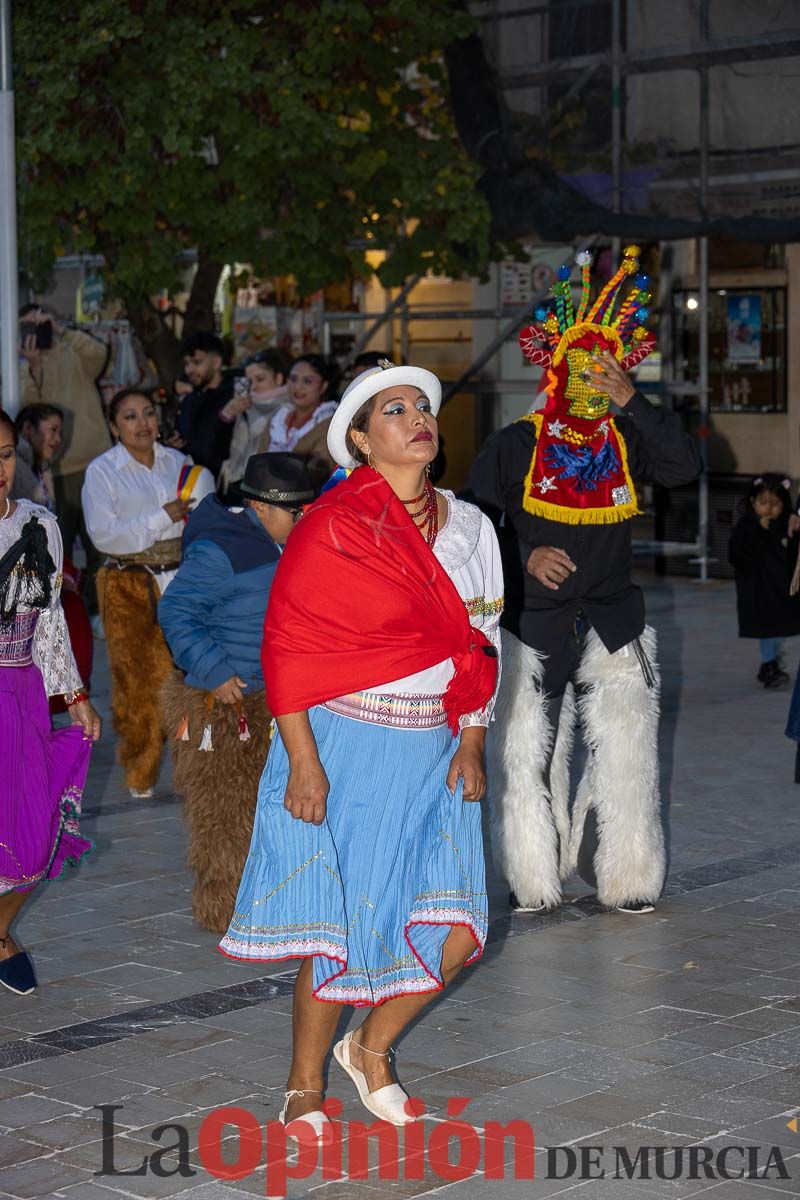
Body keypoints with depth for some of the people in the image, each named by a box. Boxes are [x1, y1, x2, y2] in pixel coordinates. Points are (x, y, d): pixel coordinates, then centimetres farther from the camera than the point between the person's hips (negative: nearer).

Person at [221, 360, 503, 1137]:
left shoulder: (466, 526, 9)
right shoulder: (332, 525, -8)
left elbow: (479, 643, 15)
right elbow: (286, 648, -10)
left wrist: (471, 743, 5)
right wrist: (303, 763, -15)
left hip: (434, 753, 5)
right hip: (347, 748, -5)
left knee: (452, 931, -2)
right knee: (342, 928, 1)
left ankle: (372, 1049, 24)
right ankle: (304, 1087, 22)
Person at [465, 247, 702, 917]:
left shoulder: (627, 442, 3)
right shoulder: (515, 446, -2)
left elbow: (686, 466, -16)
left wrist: (630, 402, -21)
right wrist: (524, 560, -14)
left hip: (613, 624, 2)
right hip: (533, 626, -2)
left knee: (625, 751, 4)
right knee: (528, 753, 2)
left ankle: (625, 874, 17)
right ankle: (532, 880, 15)